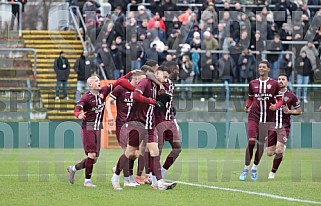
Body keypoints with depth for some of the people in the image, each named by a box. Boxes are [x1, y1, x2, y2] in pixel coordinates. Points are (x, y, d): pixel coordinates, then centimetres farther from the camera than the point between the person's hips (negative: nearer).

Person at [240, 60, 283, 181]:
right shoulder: (253, 83, 8)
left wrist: (276, 106, -15)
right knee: (251, 141, -14)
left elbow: (280, 100, 6)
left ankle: (255, 168, 18)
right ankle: (246, 169, -7)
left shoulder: (274, 84, 2)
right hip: (254, 115, 0)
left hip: (268, 118, 0)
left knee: (261, 143, 3)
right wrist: (247, 106, -1)